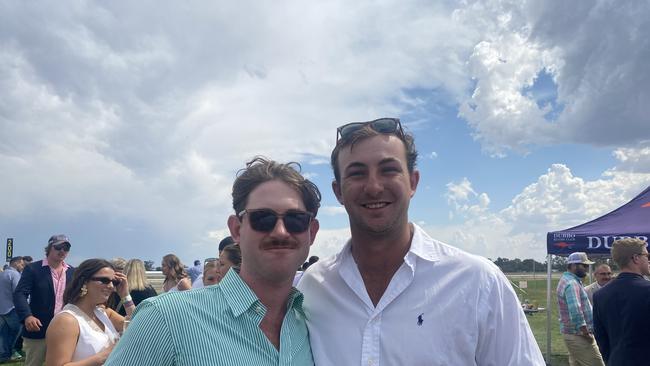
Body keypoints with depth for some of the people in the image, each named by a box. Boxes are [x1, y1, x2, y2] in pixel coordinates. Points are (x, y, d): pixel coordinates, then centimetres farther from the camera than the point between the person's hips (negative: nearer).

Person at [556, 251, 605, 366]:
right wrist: (586, 334, -18)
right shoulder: (571, 283, -18)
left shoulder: (568, 280, 14)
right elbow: (575, 312, -27)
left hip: (572, 334, 10)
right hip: (578, 335, -10)